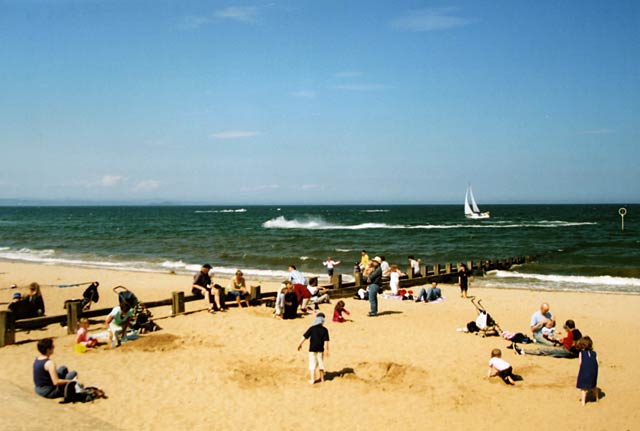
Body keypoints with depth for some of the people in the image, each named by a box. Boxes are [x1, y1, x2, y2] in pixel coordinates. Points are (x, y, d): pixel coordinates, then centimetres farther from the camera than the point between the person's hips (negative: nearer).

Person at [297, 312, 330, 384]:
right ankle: (322, 378, 26)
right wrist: (326, 350, 3)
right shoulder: (325, 330, -6)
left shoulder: (312, 328, -9)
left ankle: (312, 379, 1)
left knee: (312, 364, 4)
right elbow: (326, 341, -6)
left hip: (312, 349, -2)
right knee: (321, 363, 15)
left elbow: (304, 337, -9)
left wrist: (299, 344, 3)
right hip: (320, 349, 2)